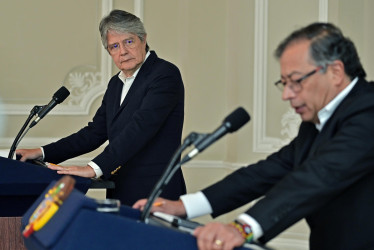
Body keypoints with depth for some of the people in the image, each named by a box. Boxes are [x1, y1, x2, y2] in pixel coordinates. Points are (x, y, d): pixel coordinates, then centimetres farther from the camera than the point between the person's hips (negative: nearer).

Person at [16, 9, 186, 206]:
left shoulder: (165, 74, -9)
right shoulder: (116, 84, 19)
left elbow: (140, 127, -21)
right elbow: (95, 133, 20)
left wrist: (95, 168, -28)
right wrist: (42, 153, 11)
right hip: (119, 195, 7)